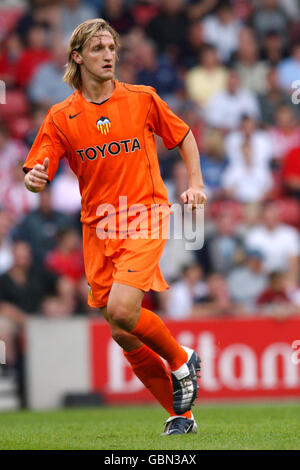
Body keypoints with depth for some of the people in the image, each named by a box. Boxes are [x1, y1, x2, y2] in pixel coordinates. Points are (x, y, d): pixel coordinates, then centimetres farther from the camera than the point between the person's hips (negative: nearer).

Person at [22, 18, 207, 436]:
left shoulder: (142, 99, 1)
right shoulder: (61, 117, 2)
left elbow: (183, 136, 16)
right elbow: (36, 175, -2)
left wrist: (196, 183, 4)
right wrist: (34, 180, -25)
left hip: (145, 218, -3)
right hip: (98, 228, 3)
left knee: (122, 310, -23)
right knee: (123, 336, 1)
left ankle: (182, 360, 4)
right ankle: (181, 413, 14)